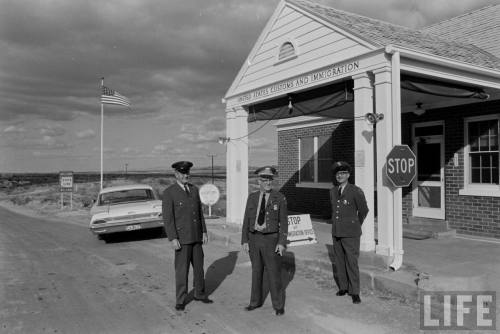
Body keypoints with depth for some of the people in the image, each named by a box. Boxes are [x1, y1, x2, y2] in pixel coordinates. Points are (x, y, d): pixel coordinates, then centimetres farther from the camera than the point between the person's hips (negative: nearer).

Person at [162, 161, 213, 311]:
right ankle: (180, 300, 15)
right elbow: (167, 217, -15)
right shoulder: (169, 193, -12)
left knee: (198, 266, 14)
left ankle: (199, 294, 30)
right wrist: (173, 239, -20)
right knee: (182, 269, 0)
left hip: (196, 236, 6)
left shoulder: (194, 189, 7)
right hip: (181, 237, -6)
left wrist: (204, 231, 8)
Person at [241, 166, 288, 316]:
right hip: (254, 238, 4)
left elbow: (284, 222, -7)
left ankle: (278, 305, 16)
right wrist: (244, 241, 0)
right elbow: (246, 220, 5)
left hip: (271, 239, -3)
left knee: (274, 273, 1)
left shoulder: (280, 198, -7)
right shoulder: (252, 197, 3)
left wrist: (282, 243, -14)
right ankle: (256, 301, 30)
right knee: (256, 271, 15)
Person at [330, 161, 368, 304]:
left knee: (352, 262, -4)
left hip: (351, 233, -5)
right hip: (336, 232, 5)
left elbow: (363, 210, 1)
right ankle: (343, 287, 24)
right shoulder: (333, 191, 6)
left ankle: (354, 292, 6)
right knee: (339, 261, 11)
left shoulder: (356, 191, -11)